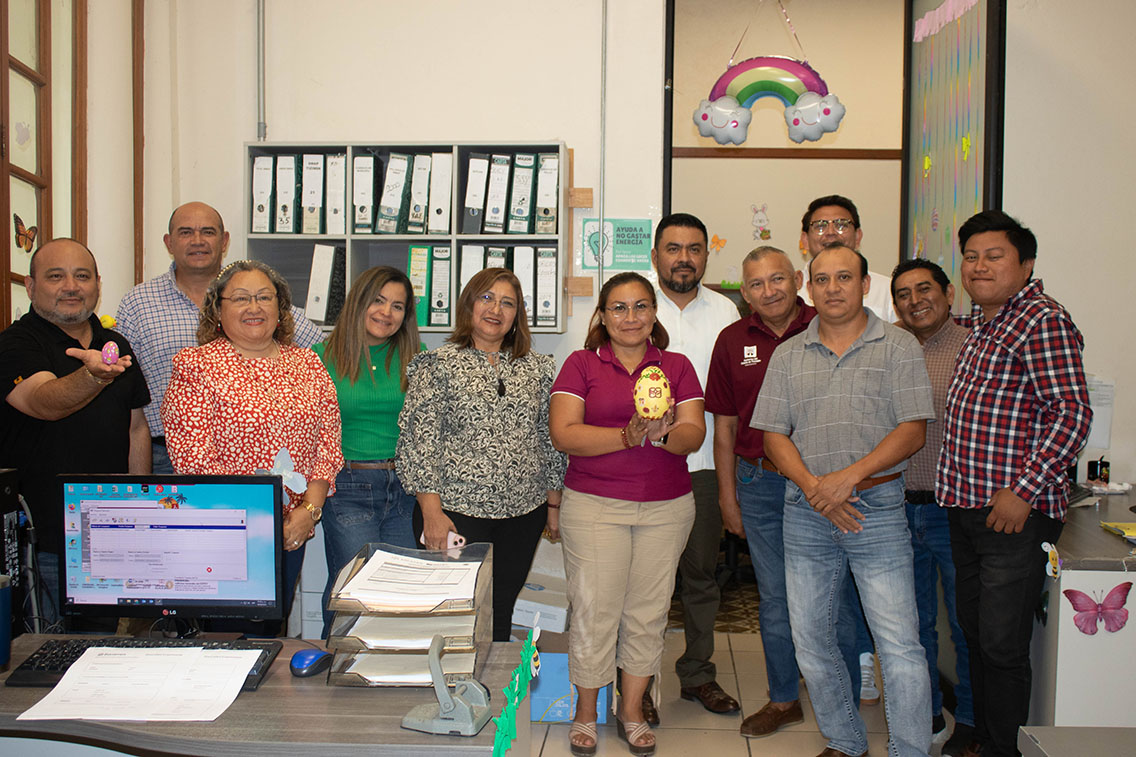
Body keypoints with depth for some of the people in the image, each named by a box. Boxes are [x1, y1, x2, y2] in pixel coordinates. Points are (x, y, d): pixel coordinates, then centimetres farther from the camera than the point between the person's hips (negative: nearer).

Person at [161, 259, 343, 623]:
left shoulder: (308, 364, 9)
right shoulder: (196, 365, -3)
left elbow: (328, 442, 6)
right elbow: (192, 455, -11)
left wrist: (309, 510, -6)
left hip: (294, 529, 4)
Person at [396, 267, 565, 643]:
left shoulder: (536, 367, 10)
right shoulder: (438, 364, -2)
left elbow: (549, 438, 14)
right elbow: (417, 441, -6)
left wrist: (554, 503, 12)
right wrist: (432, 512, -12)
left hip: (523, 513, 4)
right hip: (456, 511, -3)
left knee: (500, 613, 12)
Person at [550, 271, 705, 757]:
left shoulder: (676, 366, 8)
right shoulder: (581, 364, 2)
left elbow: (694, 434, -2)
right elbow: (564, 433, -10)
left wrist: (663, 433, -24)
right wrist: (628, 435, -21)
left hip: (666, 508, 2)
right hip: (594, 505, -2)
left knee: (648, 611, 9)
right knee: (594, 609, 1)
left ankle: (632, 710, 26)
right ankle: (585, 712, 21)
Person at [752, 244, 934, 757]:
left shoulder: (898, 347, 1)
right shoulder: (788, 355, 10)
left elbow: (912, 430, -6)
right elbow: (774, 434, 6)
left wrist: (850, 476, -17)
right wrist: (812, 485, -10)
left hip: (877, 506, -3)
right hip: (806, 510, 4)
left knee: (899, 646, -6)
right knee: (809, 640, 10)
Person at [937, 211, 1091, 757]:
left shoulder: (1043, 321, -12)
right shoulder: (981, 323, 16)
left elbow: (1072, 415, -19)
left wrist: (1022, 490, -21)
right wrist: (953, 485, 17)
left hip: (1014, 513, -9)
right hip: (965, 507, 9)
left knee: (1001, 645, -1)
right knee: (975, 634, 17)